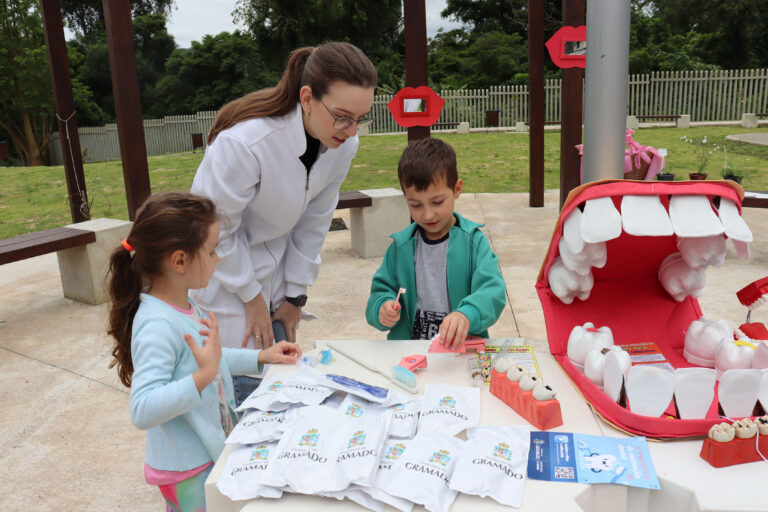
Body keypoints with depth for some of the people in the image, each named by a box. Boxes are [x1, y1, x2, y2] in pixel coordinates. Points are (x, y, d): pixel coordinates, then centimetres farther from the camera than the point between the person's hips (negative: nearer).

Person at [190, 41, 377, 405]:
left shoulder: (343, 145, -13)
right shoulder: (242, 142, -32)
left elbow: (313, 223, -2)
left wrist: (295, 296, 3)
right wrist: (252, 298, -10)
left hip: (274, 271, 6)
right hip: (223, 279, -5)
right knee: (247, 388, -3)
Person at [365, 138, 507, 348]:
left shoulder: (474, 241, 0)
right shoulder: (400, 246, 7)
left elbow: (493, 290, -11)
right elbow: (381, 291, 12)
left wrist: (466, 315, -31)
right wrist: (383, 307, -11)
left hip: (463, 347, -2)